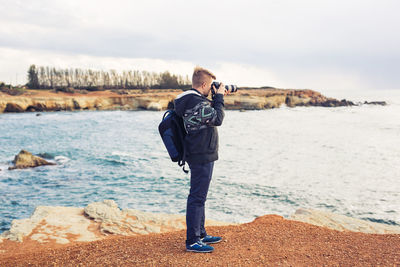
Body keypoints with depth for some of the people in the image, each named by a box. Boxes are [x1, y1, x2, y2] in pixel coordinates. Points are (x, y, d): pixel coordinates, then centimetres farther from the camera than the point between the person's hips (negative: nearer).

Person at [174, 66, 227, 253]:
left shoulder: (189, 100, 13)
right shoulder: (196, 102, -20)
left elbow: (208, 112, 22)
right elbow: (217, 118, -21)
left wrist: (217, 98, 12)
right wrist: (219, 97, -10)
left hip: (200, 155, 11)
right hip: (202, 157, -11)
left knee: (199, 197, 18)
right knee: (197, 198, -5)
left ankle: (200, 234, 30)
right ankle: (192, 241, 2)